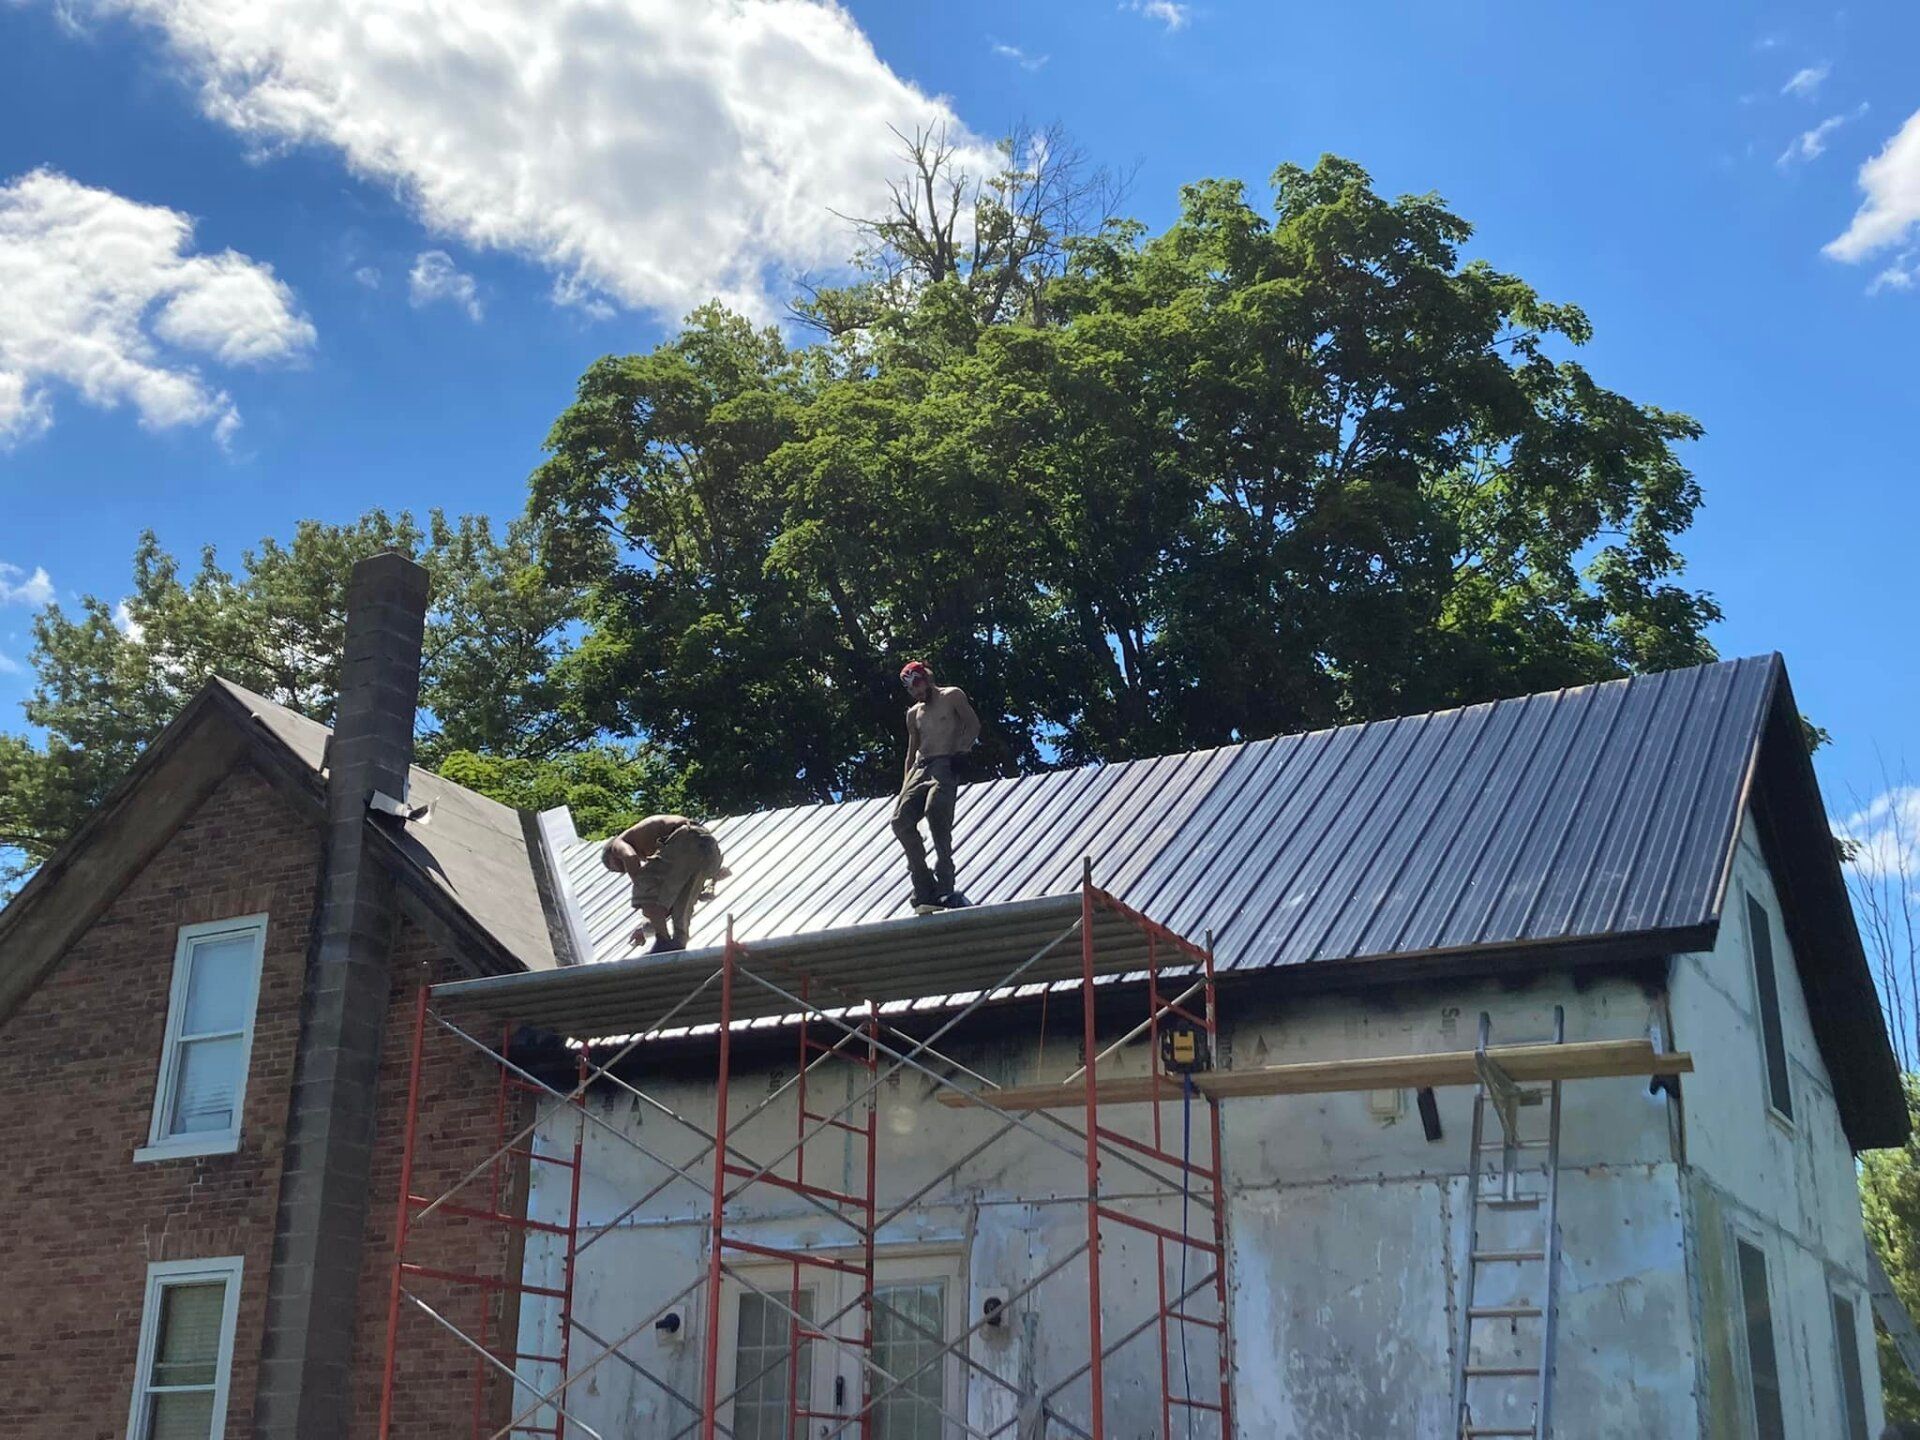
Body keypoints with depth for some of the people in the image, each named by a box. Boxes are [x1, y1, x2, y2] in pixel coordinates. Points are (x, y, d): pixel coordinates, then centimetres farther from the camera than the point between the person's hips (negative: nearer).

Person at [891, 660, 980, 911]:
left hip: (945, 764, -7)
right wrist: (905, 787, 18)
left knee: (935, 811, -29)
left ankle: (944, 888, -28)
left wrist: (960, 752, -15)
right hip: (920, 768, 7)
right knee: (900, 820, -13)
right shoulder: (913, 714, 25)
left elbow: (973, 724, 0)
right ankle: (925, 888, -12)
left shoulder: (952, 696, 8)